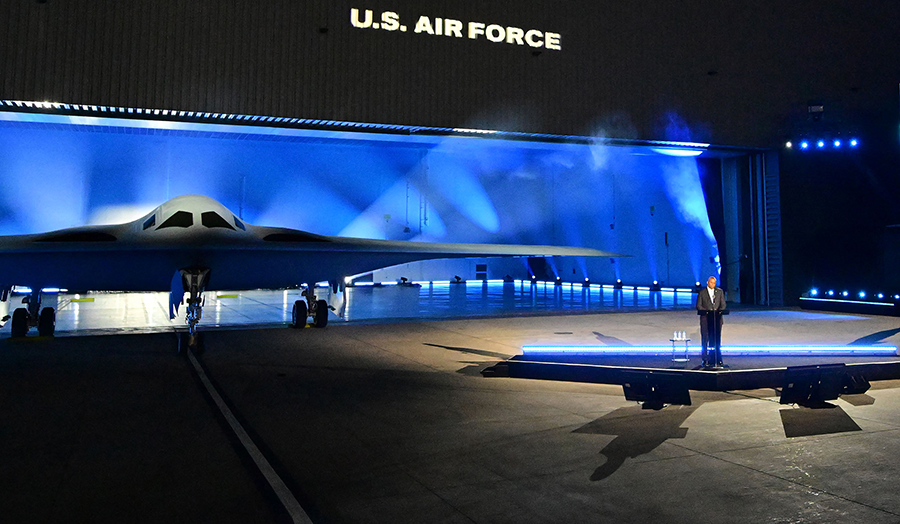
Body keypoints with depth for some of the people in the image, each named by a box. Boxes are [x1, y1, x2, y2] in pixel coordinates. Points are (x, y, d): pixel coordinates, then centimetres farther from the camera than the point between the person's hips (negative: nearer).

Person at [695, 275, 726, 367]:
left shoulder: (720, 291, 11)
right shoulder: (702, 292, 5)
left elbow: (723, 304, 10)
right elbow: (698, 306, 1)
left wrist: (719, 311, -10)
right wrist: (707, 311, -14)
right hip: (705, 319, -2)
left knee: (716, 340, 1)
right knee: (705, 339, -2)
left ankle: (717, 360, 5)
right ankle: (705, 360, 2)